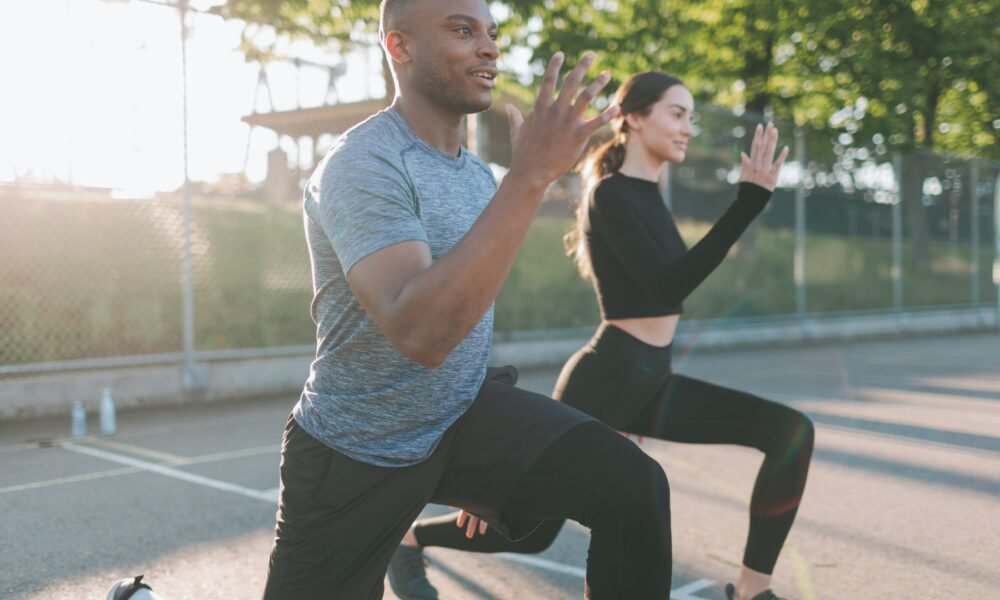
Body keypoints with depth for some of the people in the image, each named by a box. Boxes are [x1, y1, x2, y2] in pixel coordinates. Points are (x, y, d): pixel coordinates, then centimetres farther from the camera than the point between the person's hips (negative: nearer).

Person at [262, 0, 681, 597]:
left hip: (466, 414, 5)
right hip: (356, 454, -5)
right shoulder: (363, 166, -21)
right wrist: (529, 176, -40)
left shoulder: (479, 172, 4)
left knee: (635, 486, -18)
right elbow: (420, 335, -37)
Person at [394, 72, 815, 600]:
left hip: (650, 381, 8)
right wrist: (749, 200, -30)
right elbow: (668, 285, -28)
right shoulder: (611, 195, -15)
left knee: (790, 432, -6)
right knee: (533, 528, 6)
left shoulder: (647, 195, 12)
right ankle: (409, 538, 32)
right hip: (608, 379, -8)